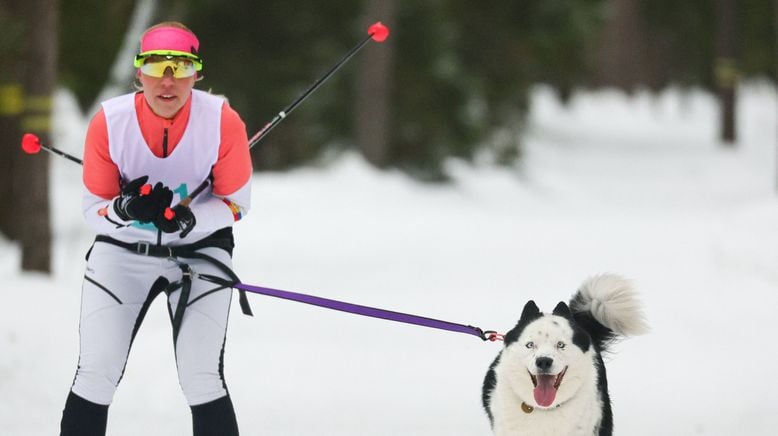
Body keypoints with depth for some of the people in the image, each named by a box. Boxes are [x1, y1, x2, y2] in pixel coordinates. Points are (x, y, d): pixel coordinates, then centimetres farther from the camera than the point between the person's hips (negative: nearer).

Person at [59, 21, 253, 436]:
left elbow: (236, 204, -8)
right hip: (123, 248, 1)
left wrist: (187, 218, -28)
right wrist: (126, 208, -32)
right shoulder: (109, 122, -18)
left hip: (200, 249, -1)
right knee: (94, 380, -6)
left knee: (202, 382, -11)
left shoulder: (223, 121, -19)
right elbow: (93, 209, -9)